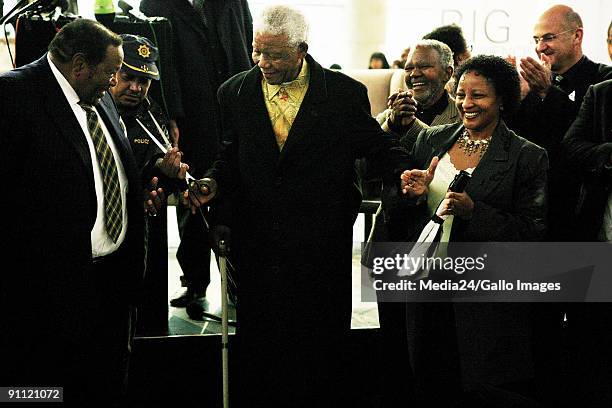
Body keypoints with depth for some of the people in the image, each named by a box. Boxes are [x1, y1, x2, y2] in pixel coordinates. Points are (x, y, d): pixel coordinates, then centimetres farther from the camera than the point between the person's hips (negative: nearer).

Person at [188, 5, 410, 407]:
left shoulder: (345, 92, -5)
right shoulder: (235, 93, 3)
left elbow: (377, 145, 4)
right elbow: (231, 155, 12)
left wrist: (406, 172, -15)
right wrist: (213, 182, -7)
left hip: (321, 244, -2)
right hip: (257, 242, 2)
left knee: (321, 341, 8)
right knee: (259, 341, 10)